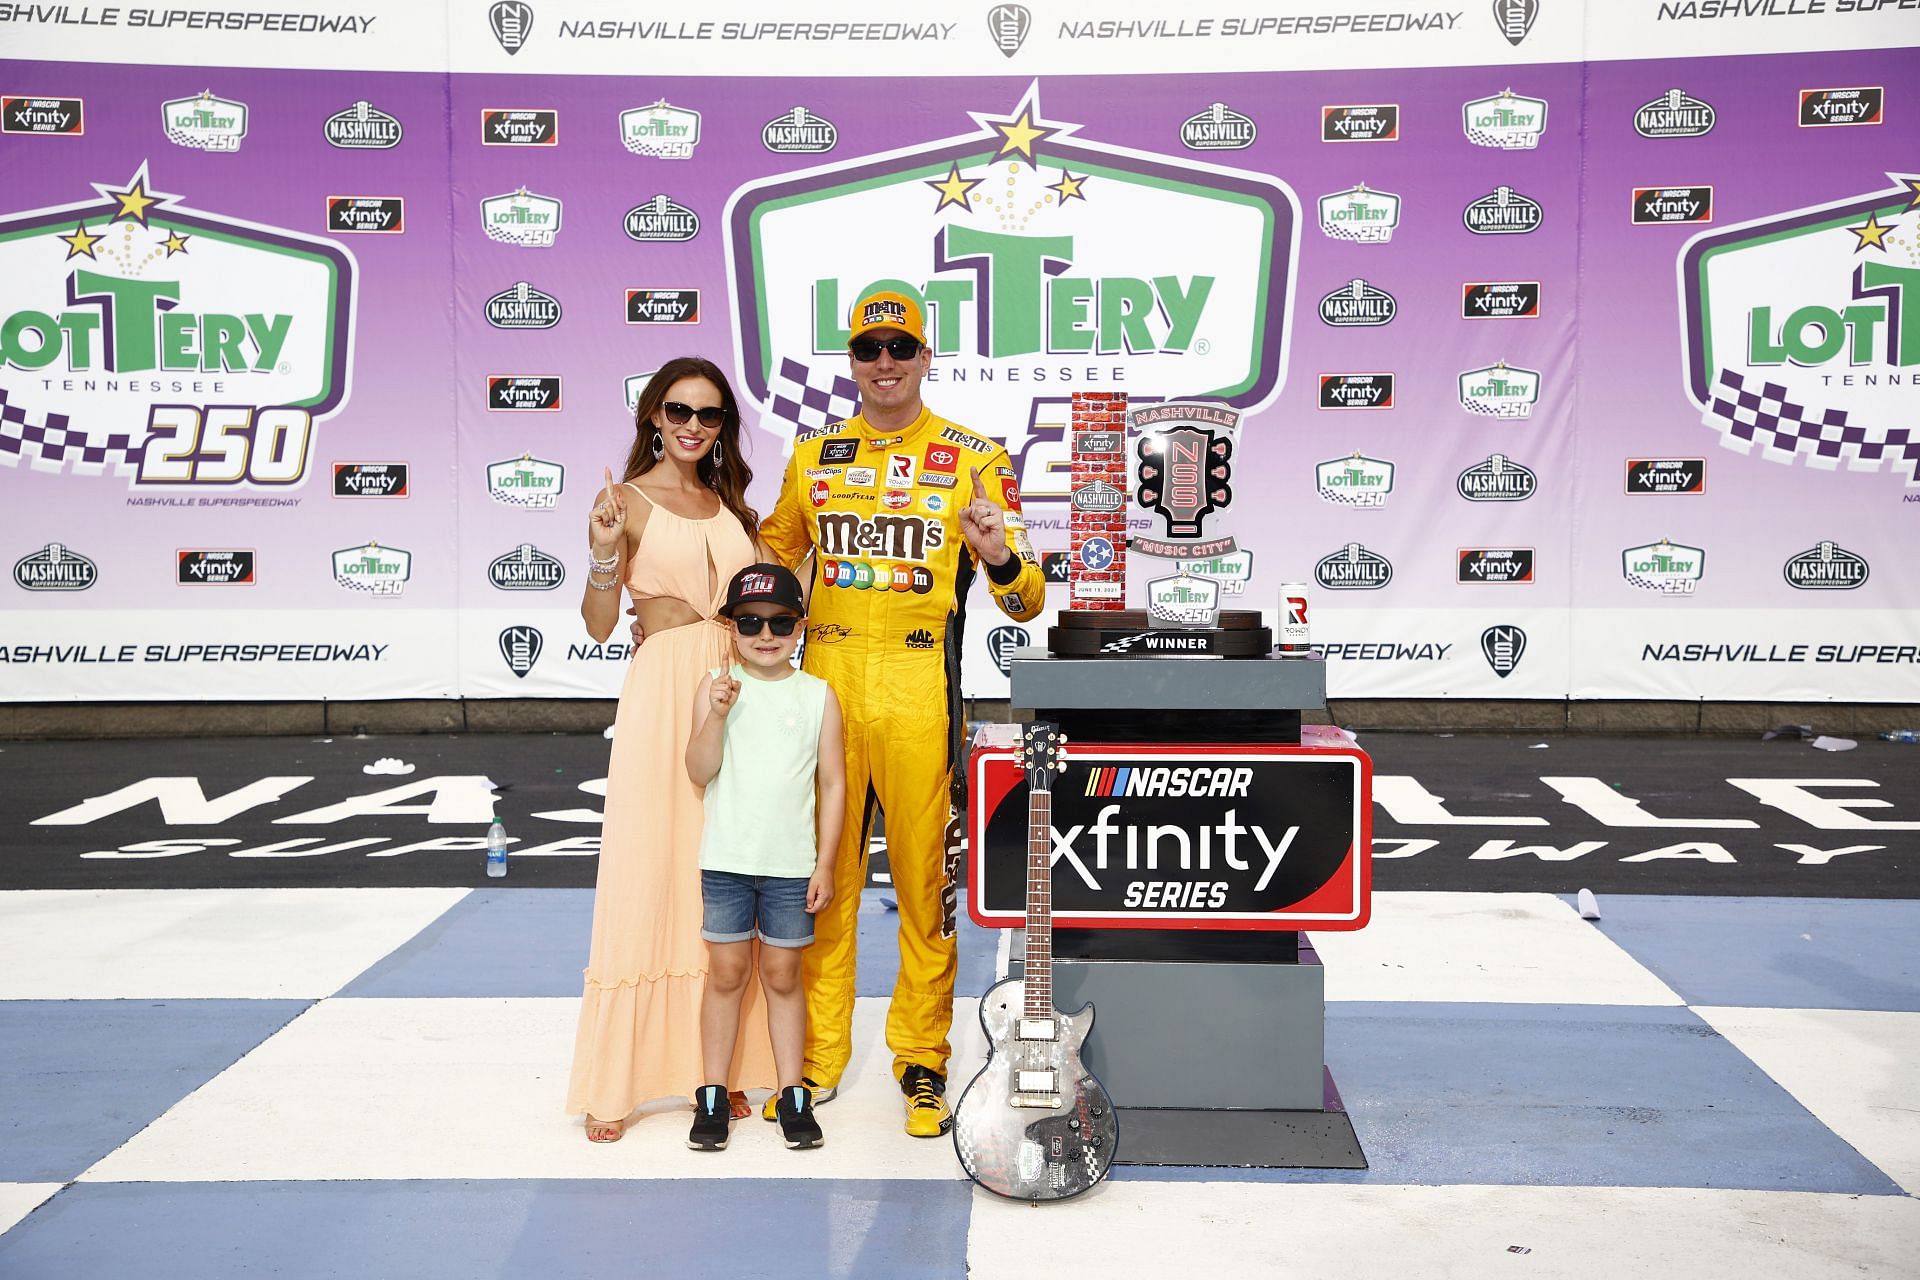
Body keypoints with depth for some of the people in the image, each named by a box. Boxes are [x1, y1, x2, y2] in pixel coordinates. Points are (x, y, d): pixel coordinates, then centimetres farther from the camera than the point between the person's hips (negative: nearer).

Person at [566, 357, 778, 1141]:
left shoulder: (728, 501, 16)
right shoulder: (627, 501, 0)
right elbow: (599, 624, -8)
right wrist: (603, 553, -22)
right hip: (664, 693, -5)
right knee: (647, 878, -4)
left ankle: (715, 1068, 16)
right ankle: (614, 1085, 5)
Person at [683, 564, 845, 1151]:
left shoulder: (818, 695, 0)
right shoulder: (716, 688, -1)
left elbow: (833, 783, 2)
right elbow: (699, 771, -9)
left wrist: (825, 864, -1)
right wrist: (718, 714, -24)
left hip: (792, 864, 0)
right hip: (726, 860, 0)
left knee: (782, 974, 8)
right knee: (726, 972, 6)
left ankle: (792, 1093, 17)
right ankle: (713, 1093, 16)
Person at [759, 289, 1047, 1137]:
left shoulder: (972, 460, 3)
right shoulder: (813, 456, 12)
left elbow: (1025, 600, 0)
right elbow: (770, 555, 28)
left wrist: (999, 558, -21)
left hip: (921, 692, -2)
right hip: (826, 684, 3)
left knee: (925, 877, 2)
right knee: (821, 875, 8)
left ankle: (922, 1059, 19)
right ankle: (817, 1057, 21)